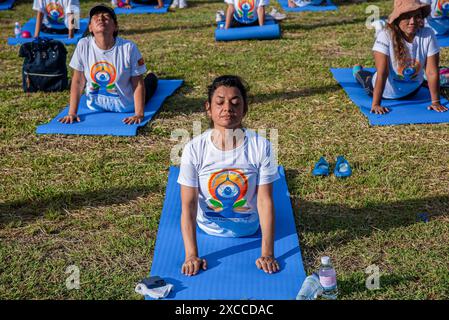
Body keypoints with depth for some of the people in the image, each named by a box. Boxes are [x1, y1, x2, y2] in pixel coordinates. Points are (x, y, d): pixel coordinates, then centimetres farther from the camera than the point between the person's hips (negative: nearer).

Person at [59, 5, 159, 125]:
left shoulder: (129, 48, -27)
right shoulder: (83, 45, -22)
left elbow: (138, 84, -19)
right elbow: (78, 81, -13)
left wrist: (139, 114, -23)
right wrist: (72, 113, -13)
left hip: (125, 106, -2)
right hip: (96, 106, 2)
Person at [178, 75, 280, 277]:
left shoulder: (261, 147, -27)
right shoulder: (194, 149, -27)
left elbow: (265, 201, -22)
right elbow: (188, 205, -23)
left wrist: (267, 254, -22)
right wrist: (191, 255, -27)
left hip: (248, 229, 0)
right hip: (207, 229, 1)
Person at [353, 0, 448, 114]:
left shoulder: (428, 35, -27)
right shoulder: (385, 36, -33)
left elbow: (432, 72, -23)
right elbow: (382, 73, -35)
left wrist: (436, 102, -22)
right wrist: (376, 104, -37)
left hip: (412, 91, 3)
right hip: (387, 91, -3)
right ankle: (359, 72, 51)